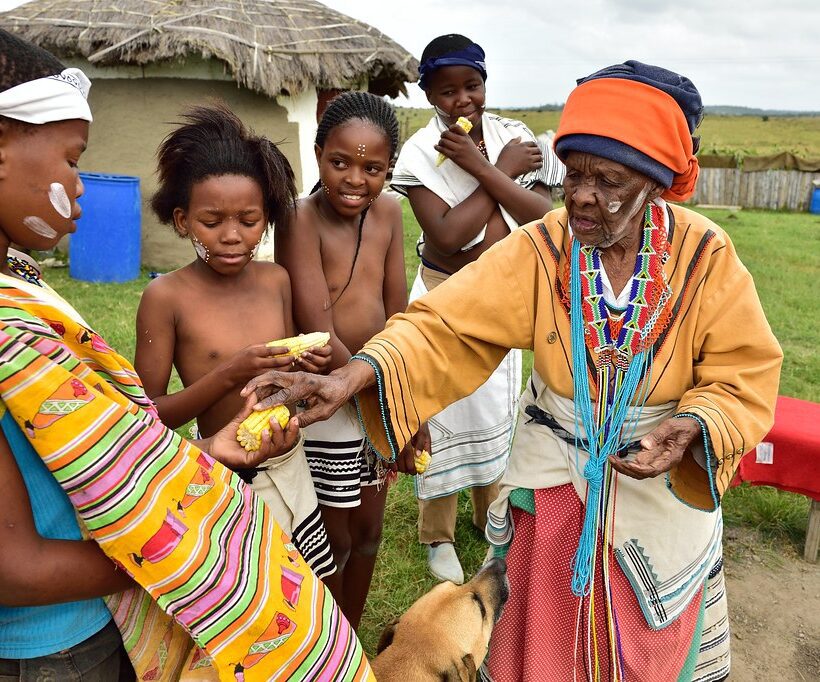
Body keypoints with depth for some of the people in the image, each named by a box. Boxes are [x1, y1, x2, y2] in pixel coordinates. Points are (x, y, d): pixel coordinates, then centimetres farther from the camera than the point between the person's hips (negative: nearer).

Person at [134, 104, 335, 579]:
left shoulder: (276, 280, -1)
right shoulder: (166, 296, -13)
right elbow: (149, 415, -11)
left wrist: (309, 365, -12)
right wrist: (229, 376, -25)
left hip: (291, 472, 4)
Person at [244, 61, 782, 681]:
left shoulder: (705, 257, -16)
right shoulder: (539, 251, -17)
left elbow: (745, 374, -11)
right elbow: (444, 328, -23)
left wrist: (691, 429, -32)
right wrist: (355, 375, -39)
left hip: (665, 482, 1)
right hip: (555, 480, 0)